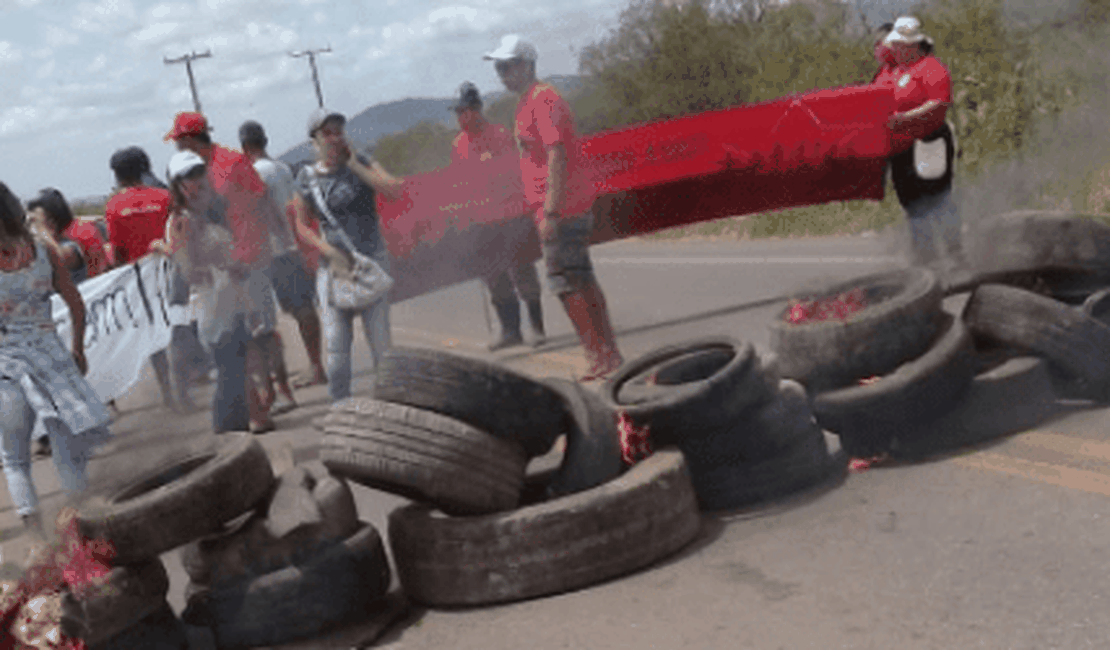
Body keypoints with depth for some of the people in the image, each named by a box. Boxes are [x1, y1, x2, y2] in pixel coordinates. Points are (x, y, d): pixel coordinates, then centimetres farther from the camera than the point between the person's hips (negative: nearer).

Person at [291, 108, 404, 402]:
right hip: (332, 265, 1)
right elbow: (302, 225, 9)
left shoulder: (362, 164, 2)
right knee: (336, 343, -5)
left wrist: (355, 166, -10)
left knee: (379, 338, -2)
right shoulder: (307, 177, 4)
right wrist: (330, 252, -6)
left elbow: (394, 190, -13)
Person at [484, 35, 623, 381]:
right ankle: (609, 356, 18)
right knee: (582, 281, 12)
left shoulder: (543, 99, -13)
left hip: (561, 209, -10)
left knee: (566, 284, -8)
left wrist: (551, 212, -25)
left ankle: (599, 358, -4)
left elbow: (557, 157, -21)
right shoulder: (527, 103, 19)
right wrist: (547, 211, 21)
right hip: (573, 208, 10)